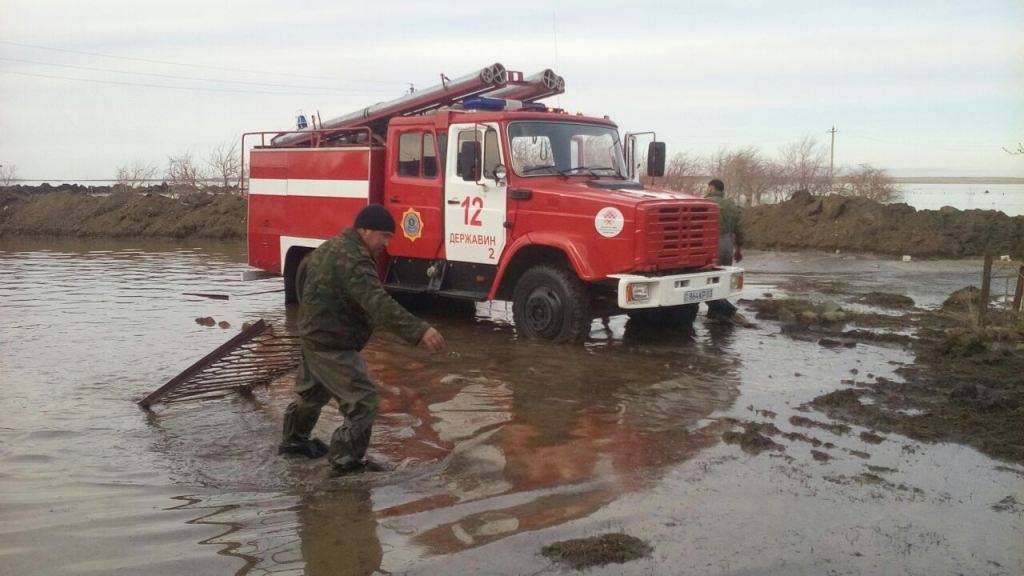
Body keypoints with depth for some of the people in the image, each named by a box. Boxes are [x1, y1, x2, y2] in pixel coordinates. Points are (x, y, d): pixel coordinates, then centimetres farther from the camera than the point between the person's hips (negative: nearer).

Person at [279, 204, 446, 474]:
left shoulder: (333, 246, 9)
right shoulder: (353, 259, -26)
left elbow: (306, 266, 26)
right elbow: (380, 304, -38)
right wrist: (419, 331, -46)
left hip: (315, 334, 11)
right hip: (331, 344, -11)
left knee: (313, 391, 28)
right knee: (363, 400, -9)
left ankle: (294, 440, 46)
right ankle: (347, 458, -3)